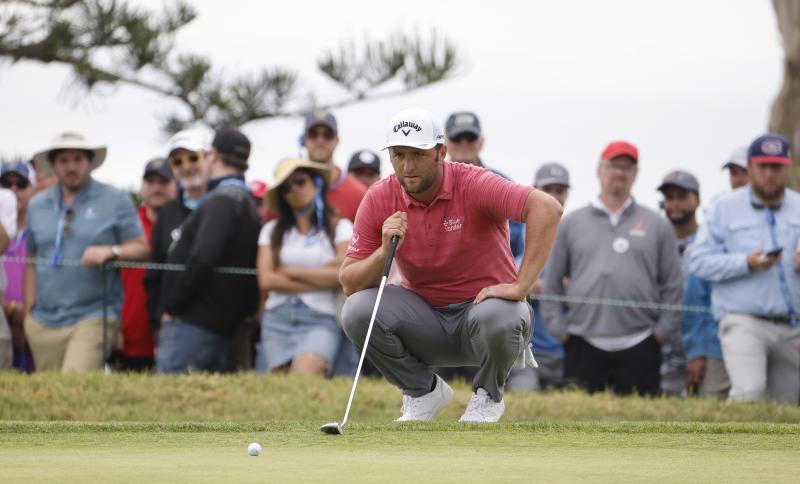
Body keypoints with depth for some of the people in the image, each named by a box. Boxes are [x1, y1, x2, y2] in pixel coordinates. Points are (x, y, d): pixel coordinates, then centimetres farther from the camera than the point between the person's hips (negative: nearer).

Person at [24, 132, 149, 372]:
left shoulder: (116, 201, 5)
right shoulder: (37, 206, 15)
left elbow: (142, 249, 2)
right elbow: (31, 263, 18)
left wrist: (111, 251, -17)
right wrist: (28, 312, 11)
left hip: (93, 318, -4)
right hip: (43, 323, 4)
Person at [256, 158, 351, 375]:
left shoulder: (339, 227, 9)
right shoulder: (272, 230, 15)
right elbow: (266, 280, 2)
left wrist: (292, 272, 2)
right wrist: (323, 278, 0)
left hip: (321, 319, -3)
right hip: (278, 318, 3)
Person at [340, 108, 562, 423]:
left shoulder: (473, 185, -19)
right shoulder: (379, 200, -8)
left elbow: (547, 209, -33)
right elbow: (349, 282, -7)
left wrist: (521, 285, -36)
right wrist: (385, 251, -27)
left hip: (485, 303, -3)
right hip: (425, 320, 3)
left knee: (496, 317, -38)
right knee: (357, 310, -23)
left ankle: (488, 395, -3)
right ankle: (423, 391, 3)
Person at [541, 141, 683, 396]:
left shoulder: (656, 225, 12)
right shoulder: (572, 223, 13)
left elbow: (673, 286, 10)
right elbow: (552, 282, 13)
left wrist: (663, 330, 1)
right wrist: (559, 328, 3)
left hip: (639, 347, 0)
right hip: (584, 345, 0)